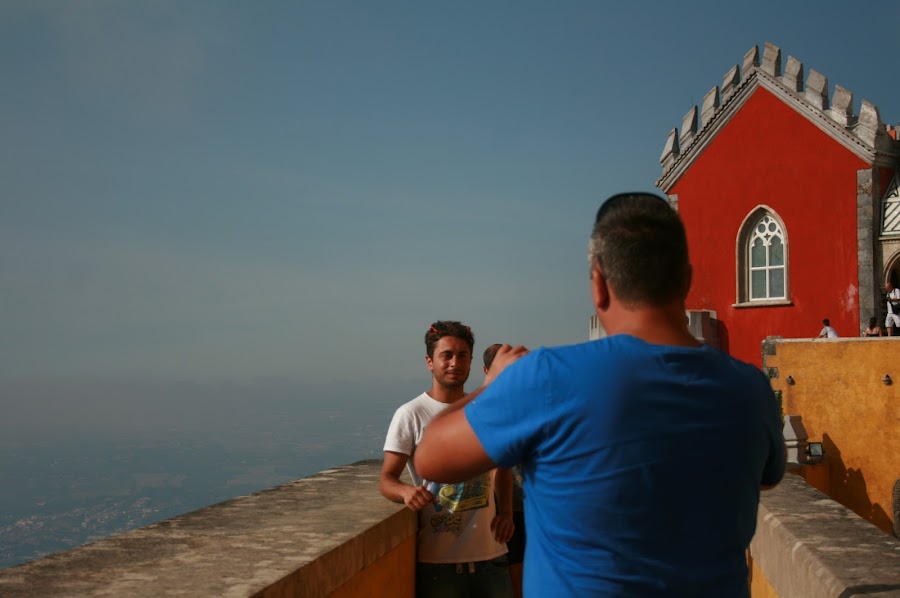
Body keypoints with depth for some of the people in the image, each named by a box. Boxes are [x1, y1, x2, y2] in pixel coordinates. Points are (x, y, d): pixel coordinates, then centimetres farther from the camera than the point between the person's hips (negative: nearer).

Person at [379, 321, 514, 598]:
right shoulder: (410, 414, -7)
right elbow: (386, 479, -8)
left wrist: (506, 511, 4)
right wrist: (406, 491, -30)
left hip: (489, 553, 4)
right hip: (436, 557, -4)